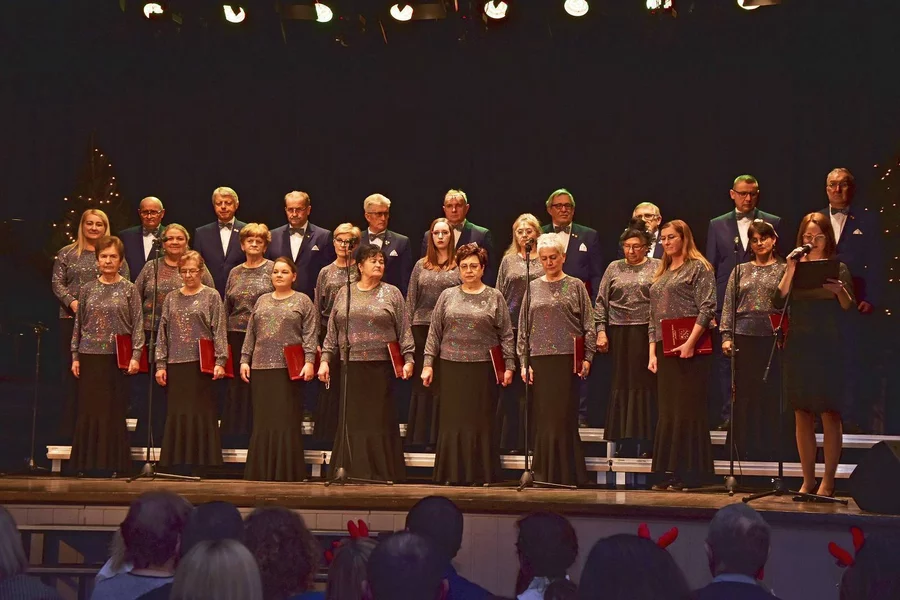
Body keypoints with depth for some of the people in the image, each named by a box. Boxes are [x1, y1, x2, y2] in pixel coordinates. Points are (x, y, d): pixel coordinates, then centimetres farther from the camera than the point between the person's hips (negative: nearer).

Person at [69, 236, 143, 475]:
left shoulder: (129, 289, 1)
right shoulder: (87, 289, 8)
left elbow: (138, 325, -1)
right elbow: (78, 324, 10)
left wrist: (136, 355, -9)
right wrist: (75, 356, 5)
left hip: (117, 357, -2)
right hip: (90, 356, 2)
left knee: (115, 410, 1)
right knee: (89, 409, 2)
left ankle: (113, 463, 7)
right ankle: (88, 462, 8)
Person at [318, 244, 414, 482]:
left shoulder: (391, 293, 6)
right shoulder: (344, 295, 12)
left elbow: (404, 331, 3)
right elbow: (332, 333, 14)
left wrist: (408, 359, -6)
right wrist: (325, 359, 6)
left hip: (381, 366, -2)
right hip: (351, 367, 2)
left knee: (380, 418, -2)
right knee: (352, 419, 2)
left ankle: (381, 473, 3)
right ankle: (352, 472, 7)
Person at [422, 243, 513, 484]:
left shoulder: (494, 297, 5)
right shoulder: (448, 296, 9)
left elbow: (506, 335, 4)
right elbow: (434, 332, 9)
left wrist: (509, 365, -2)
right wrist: (428, 363, 3)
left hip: (483, 368, -2)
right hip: (451, 367, 2)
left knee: (480, 420, 1)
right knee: (452, 420, 3)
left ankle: (480, 474, 7)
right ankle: (453, 473, 9)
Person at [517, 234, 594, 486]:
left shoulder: (575, 286, 5)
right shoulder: (533, 288, 12)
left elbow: (589, 327, 2)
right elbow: (523, 328, 12)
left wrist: (587, 358, -7)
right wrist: (524, 362, 4)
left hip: (567, 360, -3)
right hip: (540, 360, 3)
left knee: (564, 416, -3)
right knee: (543, 418, 3)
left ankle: (566, 473, 3)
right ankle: (544, 473, 8)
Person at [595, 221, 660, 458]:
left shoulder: (657, 267, 4)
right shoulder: (614, 268, 11)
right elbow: (601, 302, 11)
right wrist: (601, 330, 2)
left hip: (647, 332, -2)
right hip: (619, 334, 2)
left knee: (646, 385, -2)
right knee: (622, 386, 4)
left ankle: (648, 441, 3)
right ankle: (625, 443, 9)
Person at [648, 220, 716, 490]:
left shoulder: (698, 267, -1)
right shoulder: (661, 274, 21)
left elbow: (707, 308, -11)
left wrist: (691, 342, -19)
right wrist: (652, 351, 11)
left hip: (688, 349, -7)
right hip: (665, 350, 7)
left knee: (688, 409, -7)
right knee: (667, 412, 6)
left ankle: (688, 473, -4)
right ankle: (670, 472, 9)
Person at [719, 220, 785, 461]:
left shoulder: (783, 270, 5)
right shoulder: (740, 270, 12)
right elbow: (729, 306, 10)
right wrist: (726, 336, 2)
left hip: (772, 338, -2)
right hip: (744, 337, 2)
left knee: (771, 394, 0)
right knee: (744, 394, 2)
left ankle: (768, 448, 7)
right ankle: (743, 449, 8)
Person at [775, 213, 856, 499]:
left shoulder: (838, 269, 3)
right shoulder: (795, 267, 9)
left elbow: (849, 308, -4)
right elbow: (778, 302, -3)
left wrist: (840, 291, -23)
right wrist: (790, 271, -13)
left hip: (829, 349, -3)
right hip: (798, 347, 3)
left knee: (830, 415, -2)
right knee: (802, 416, 5)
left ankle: (828, 481, 2)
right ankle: (808, 480, 11)